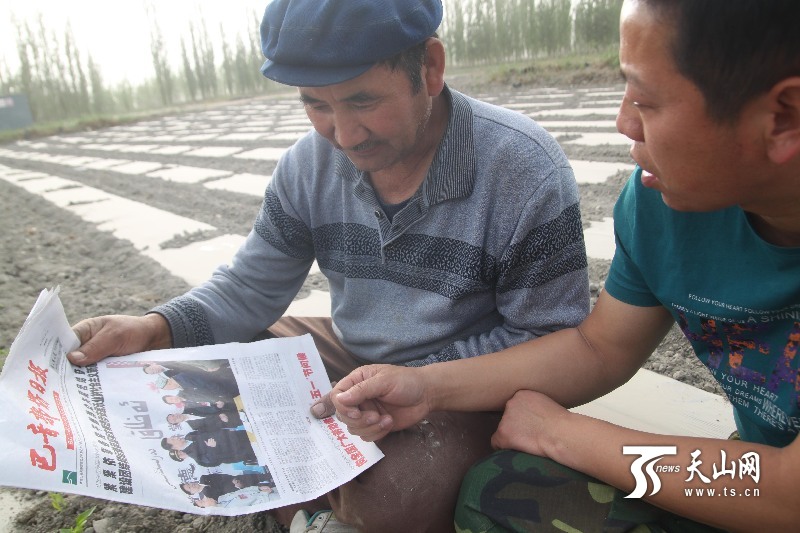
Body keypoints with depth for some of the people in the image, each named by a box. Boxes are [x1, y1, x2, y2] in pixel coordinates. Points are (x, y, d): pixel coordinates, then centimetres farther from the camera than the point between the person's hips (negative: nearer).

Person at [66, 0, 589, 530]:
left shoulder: (528, 172, -23)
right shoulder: (308, 163, -8)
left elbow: (551, 340, -17)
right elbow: (251, 286, -1)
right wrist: (156, 328, -20)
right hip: (350, 356, 5)